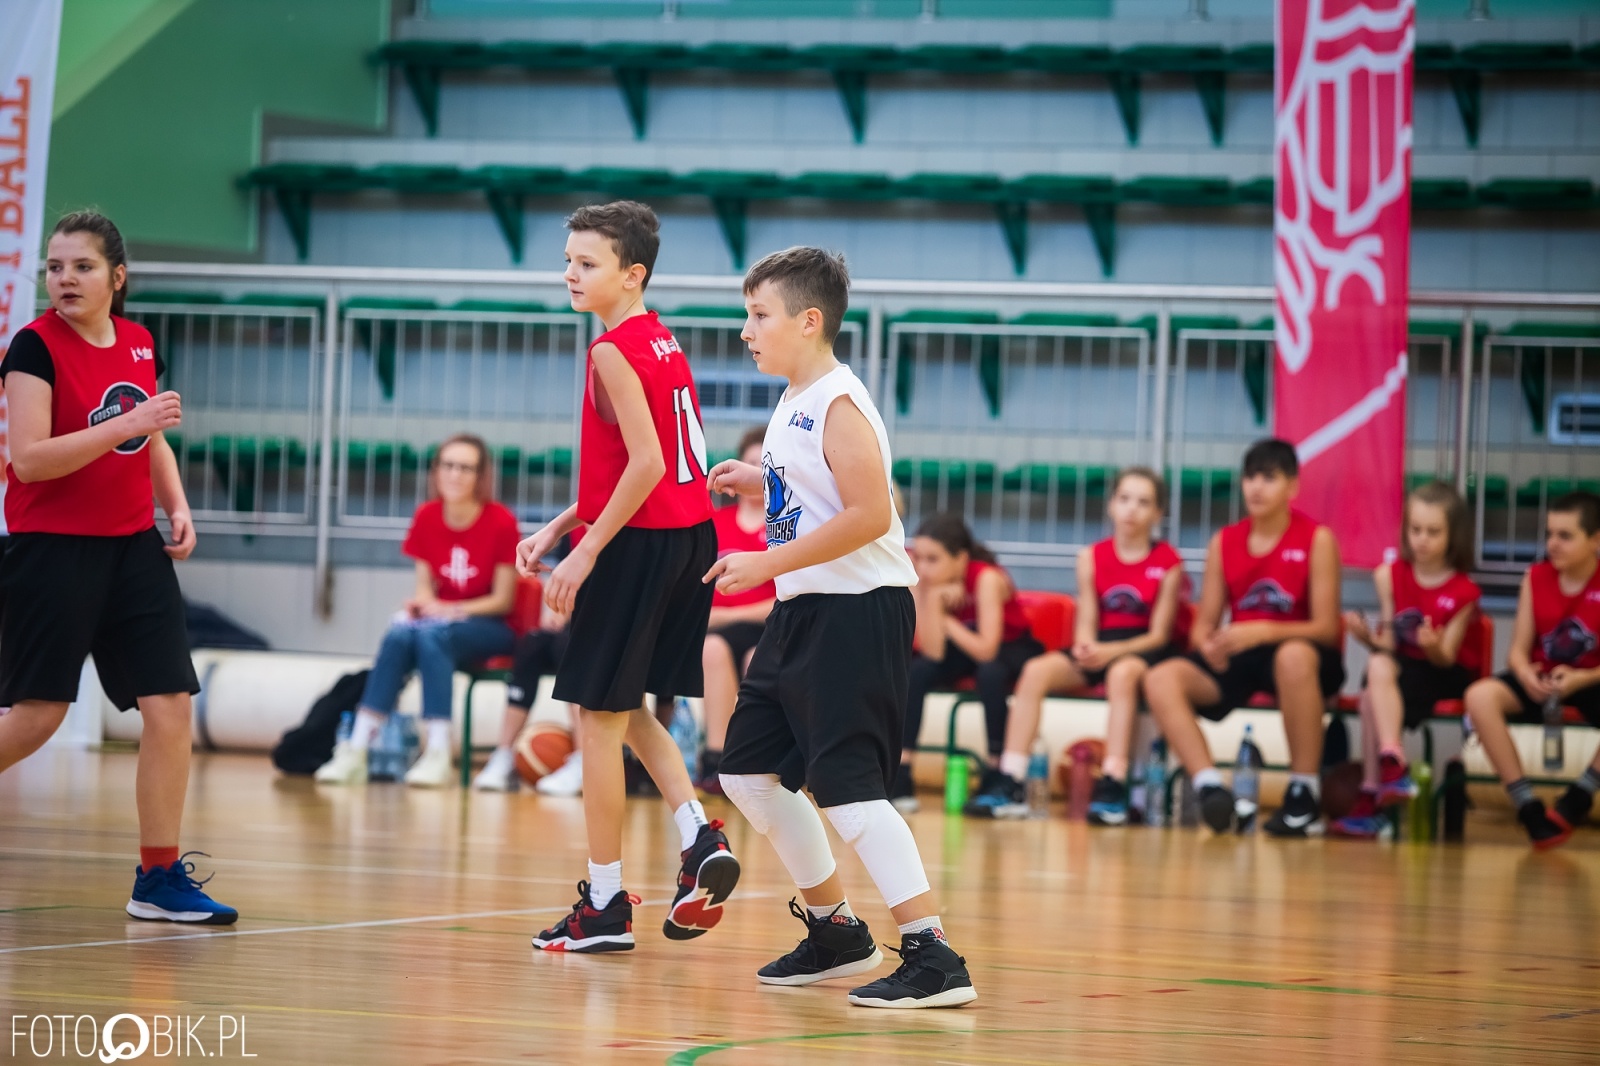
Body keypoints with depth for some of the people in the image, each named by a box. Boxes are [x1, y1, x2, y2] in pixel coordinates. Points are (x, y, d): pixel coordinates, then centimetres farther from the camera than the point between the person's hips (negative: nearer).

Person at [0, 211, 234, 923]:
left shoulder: (140, 344, 9)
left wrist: (177, 505, 7)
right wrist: (126, 423, -25)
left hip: (133, 547, 6)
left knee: (170, 707, -2)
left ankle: (160, 878, 5)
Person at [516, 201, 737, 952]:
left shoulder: (615, 352, -14)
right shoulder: (661, 342, 14)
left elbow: (646, 464, -23)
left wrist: (587, 551, -18)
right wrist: (559, 526, 19)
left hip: (640, 544, -9)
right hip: (691, 538, 9)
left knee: (599, 718, 1)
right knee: (629, 712, 20)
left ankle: (606, 904, 5)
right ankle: (699, 840, 3)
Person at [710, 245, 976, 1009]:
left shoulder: (838, 404, -16)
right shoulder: (793, 405, 13)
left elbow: (869, 515, -25)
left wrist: (767, 564, -22)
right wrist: (760, 486, 12)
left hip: (859, 610, -11)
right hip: (804, 611, 11)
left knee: (846, 787, -15)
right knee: (748, 769, 15)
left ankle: (933, 958, -15)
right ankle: (836, 933, 26)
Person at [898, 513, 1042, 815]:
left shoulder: (987, 578, -30)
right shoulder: (931, 579, -17)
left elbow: (986, 650, -36)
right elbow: (933, 652, -25)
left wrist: (946, 622, -24)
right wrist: (929, 596, -33)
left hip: (1012, 649, -4)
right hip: (962, 650, 4)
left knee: (990, 671, -37)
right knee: (916, 670, -23)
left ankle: (996, 774, -24)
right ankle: (899, 776, -21)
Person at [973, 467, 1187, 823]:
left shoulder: (1168, 563, -3)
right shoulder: (1092, 557, 7)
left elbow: (1159, 634, -7)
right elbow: (1086, 623, 6)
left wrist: (1110, 651, -21)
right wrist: (1085, 645, -18)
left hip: (1146, 649, -4)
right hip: (1100, 649, 4)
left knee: (1122, 672, -38)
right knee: (1036, 670, -21)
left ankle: (1112, 788, -41)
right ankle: (1009, 784, -26)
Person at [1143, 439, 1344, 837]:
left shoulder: (1316, 539, -3)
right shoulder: (1224, 542, 9)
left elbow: (1325, 627, -9)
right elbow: (1204, 625, 9)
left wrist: (1263, 631, -25)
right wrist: (1207, 644, -17)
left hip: (1298, 652, -4)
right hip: (1235, 659, 4)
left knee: (1294, 656, -42)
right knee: (1161, 679, -22)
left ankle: (1305, 794, -31)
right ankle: (1211, 786, -34)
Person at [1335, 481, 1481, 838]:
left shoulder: (1463, 592, -7)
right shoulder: (1390, 576, 2)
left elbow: (1446, 658, -10)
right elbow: (1388, 642, -1)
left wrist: (1433, 646, -32)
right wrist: (1369, 638, -23)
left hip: (1445, 677, -4)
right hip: (1401, 666, 4)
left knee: (1373, 696, -30)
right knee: (1377, 666, -32)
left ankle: (1371, 799, -33)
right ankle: (1392, 766, -37)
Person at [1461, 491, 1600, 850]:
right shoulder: (1536, 578, 2)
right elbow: (1519, 650, 1)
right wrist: (1525, 674, -22)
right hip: (1542, 682, 3)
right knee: (1480, 696, -27)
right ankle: (1527, 807, -27)